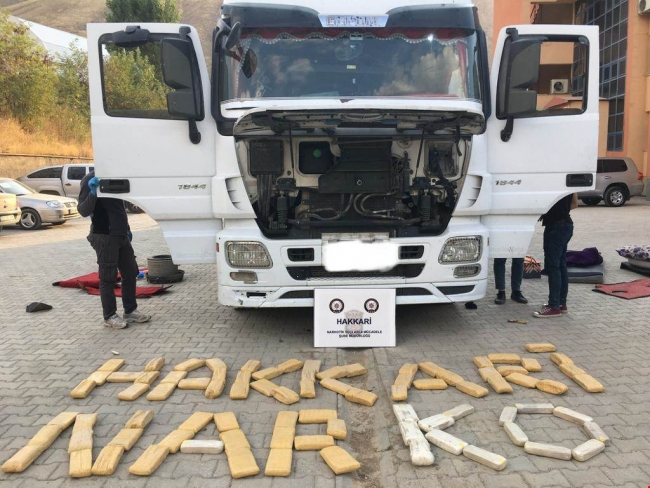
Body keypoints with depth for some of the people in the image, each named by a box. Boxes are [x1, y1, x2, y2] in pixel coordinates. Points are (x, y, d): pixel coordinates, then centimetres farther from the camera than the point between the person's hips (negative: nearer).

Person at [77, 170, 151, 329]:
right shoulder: (90, 179, -10)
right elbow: (83, 211, -17)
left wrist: (126, 228, 22)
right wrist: (93, 192, -32)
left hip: (121, 235, 8)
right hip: (104, 237, -8)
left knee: (131, 273, 11)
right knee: (108, 277, -1)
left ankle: (130, 311, 23)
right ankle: (110, 316, 11)